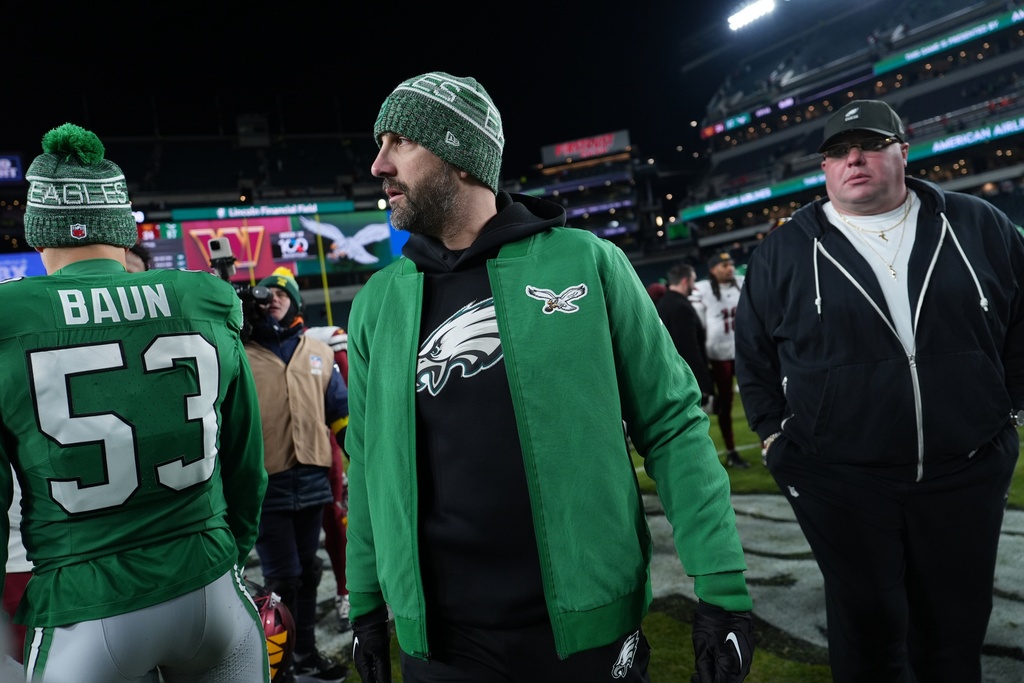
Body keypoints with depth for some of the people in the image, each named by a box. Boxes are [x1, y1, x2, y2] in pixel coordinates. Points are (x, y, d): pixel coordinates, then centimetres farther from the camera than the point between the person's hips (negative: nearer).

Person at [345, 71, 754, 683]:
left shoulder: (586, 262, -6)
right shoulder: (378, 302, 2)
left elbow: (673, 424, -4)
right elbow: (369, 464, 9)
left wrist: (722, 586, -8)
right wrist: (366, 605, 10)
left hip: (591, 630, -2)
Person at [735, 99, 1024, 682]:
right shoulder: (783, 252, 0)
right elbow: (753, 355, 6)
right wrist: (777, 436, 5)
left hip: (969, 474, 2)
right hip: (839, 481, -1)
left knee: (957, 624, 16)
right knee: (867, 625, 11)